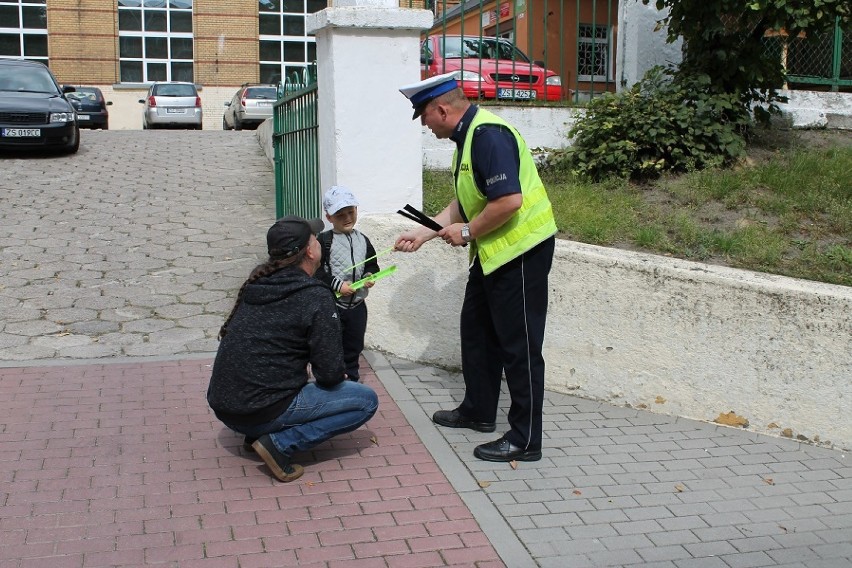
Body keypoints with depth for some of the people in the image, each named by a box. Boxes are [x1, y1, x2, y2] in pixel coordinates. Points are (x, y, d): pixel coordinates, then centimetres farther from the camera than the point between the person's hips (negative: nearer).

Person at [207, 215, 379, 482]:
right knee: (367, 400, 1)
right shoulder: (316, 297, -14)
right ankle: (280, 443, -8)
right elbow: (330, 373, -14)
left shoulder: (257, 284, 7)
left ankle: (257, 432, 16)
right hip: (262, 411, -8)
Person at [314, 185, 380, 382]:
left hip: (357, 304, 5)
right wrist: (337, 285, -20)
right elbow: (317, 271, -14)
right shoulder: (324, 241, -10)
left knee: (354, 346, 16)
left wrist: (369, 277, -8)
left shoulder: (362, 240, 5)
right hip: (332, 304, -5)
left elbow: (372, 265, 13)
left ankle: (352, 380, 31)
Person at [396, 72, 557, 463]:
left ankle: (525, 440, 7)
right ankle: (479, 411, 36)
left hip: (521, 250, -11)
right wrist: (423, 234, 15)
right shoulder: (467, 136, 12)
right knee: (477, 330, 20)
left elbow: (509, 201, -30)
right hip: (493, 252, 11)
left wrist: (467, 233, -17)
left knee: (518, 345, -3)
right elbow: (464, 202, 19)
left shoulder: (488, 135, -22)